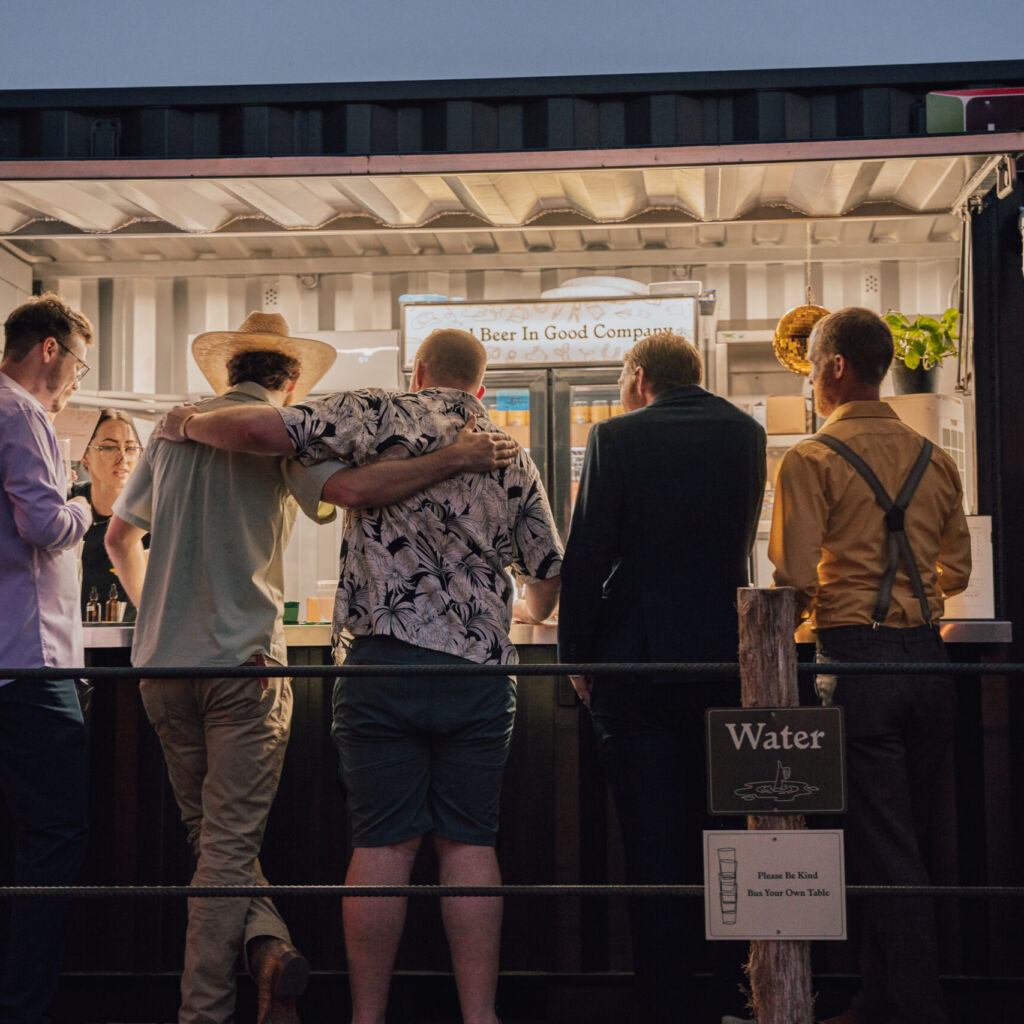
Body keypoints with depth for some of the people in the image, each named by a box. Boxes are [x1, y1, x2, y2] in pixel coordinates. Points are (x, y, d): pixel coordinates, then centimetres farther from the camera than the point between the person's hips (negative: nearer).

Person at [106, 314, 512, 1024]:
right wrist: (446, 460, -17)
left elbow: (119, 536, 22)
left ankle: (266, 944, -2)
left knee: (211, 833, 15)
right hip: (241, 662, -5)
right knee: (231, 840, -1)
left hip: (162, 664, 5)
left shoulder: (175, 428, 14)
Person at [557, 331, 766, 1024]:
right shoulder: (746, 433, 7)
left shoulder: (616, 437, -5)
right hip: (726, 655, 3)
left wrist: (577, 655, 0)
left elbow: (586, 555, -9)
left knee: (654, 843, 3)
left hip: (638, 661, -3)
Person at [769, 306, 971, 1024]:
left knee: (885, 849, 0)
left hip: (857, 658, -5)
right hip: (928, 655, 5)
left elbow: (795, 575, -12)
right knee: (911, 839, 12)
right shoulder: (935, 460, 10)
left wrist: (800, 616, 10)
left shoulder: (812, 459, -6)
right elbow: (956, 571, 16)